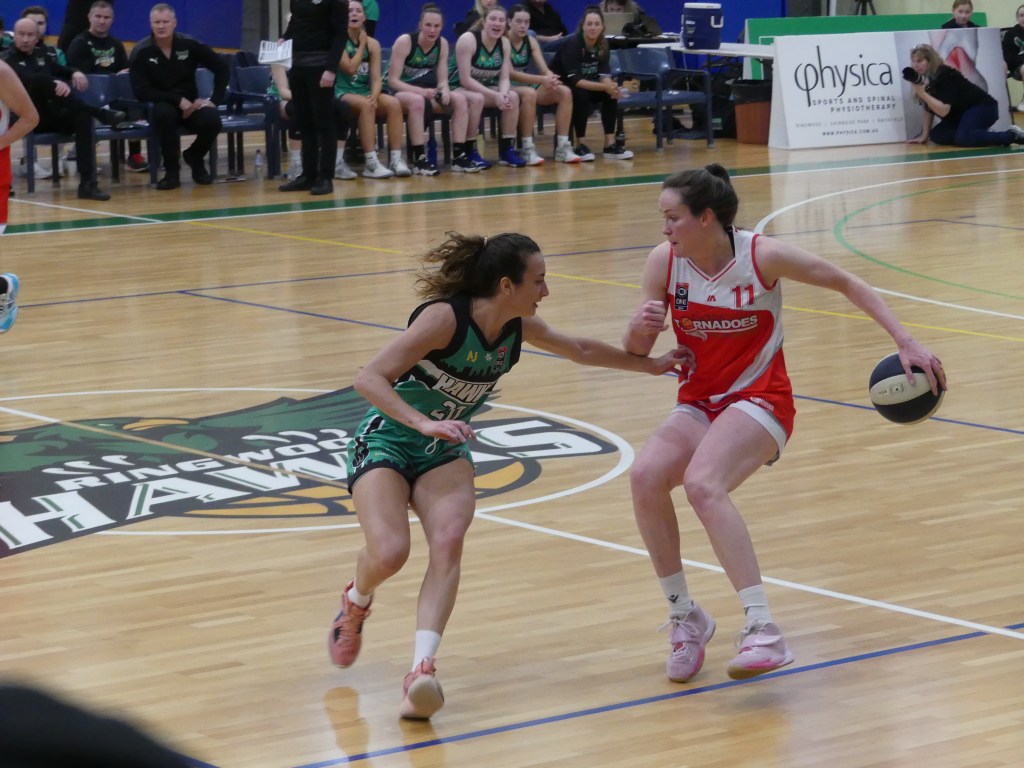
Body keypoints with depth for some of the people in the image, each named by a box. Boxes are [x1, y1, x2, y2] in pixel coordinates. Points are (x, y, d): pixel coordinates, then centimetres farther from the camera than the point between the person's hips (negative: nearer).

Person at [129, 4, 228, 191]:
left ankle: (194, 157, 6)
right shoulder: (141, 52, -9)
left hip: (190, 104, 2)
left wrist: (214, 100, -8)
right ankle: (172, 169, -18)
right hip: (160, 105, -2)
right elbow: (141, 91, -16)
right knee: (164, 114, -39)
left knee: (212, 121, -29)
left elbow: (222, 69, 3)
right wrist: (178, 100, -22)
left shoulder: (189, 45, -4)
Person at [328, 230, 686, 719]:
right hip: (385, 441, -5)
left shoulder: (519, 327, -4)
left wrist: (649, 364, 25)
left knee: (448, 542, -25)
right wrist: (424, 423, -43)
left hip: (445, 451, 5)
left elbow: (579, 350, 18)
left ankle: (421, 671, -35)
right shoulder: (445, 317, -26)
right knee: (389, 553, -26)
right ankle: (356, 603, 12)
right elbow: (369, 379, -31)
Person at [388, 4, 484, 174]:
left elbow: (442, 80, 1)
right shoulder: (404, 42, -16)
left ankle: (459, 155, -17)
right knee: (417, 100, -40)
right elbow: (393, 81, -19)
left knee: (460, 99, -17)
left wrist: (445, 90, -24)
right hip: (399, 92, -6)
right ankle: (419, 159, -38)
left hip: (426, 92, 6)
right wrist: (421, 91, -32)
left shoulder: (442, 44, 0)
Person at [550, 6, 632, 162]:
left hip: (586, 85, 6)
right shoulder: (572, 44, -25)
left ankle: (610, 144, -15)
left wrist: (612, 87, -33)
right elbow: (575, 80, -31)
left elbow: (604, 76, -9)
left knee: (610, 95, -18)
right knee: (581, 94, -35)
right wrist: (604, 87, -40)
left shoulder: (602, 45, -6)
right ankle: (580, 145, -26)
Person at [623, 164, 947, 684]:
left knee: (702, 484, -33)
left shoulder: (763, 256, -15)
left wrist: (905, 343, -11)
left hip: (759, 401, -4)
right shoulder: (664, 261, -6)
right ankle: (684, 617, -7)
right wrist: (641, 328, -24)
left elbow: (848, 285, -3)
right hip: (699, 405, 4)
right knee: (646, 475, -26)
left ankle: (762, 631, -34)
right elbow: (635, 352, 0)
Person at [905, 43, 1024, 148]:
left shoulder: (944, 76, -22)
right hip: (961, 113, 10)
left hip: (982, 107, -10)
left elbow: (944, 110, -30)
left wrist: (922, 93, -36)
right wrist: (924, 135, 6)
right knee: (936, 135, -9)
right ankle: (984, 137, -3)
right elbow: (929, 108, 11)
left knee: (963, 138, -34)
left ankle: (1012, 136, -23)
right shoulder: (924, 79, 3)